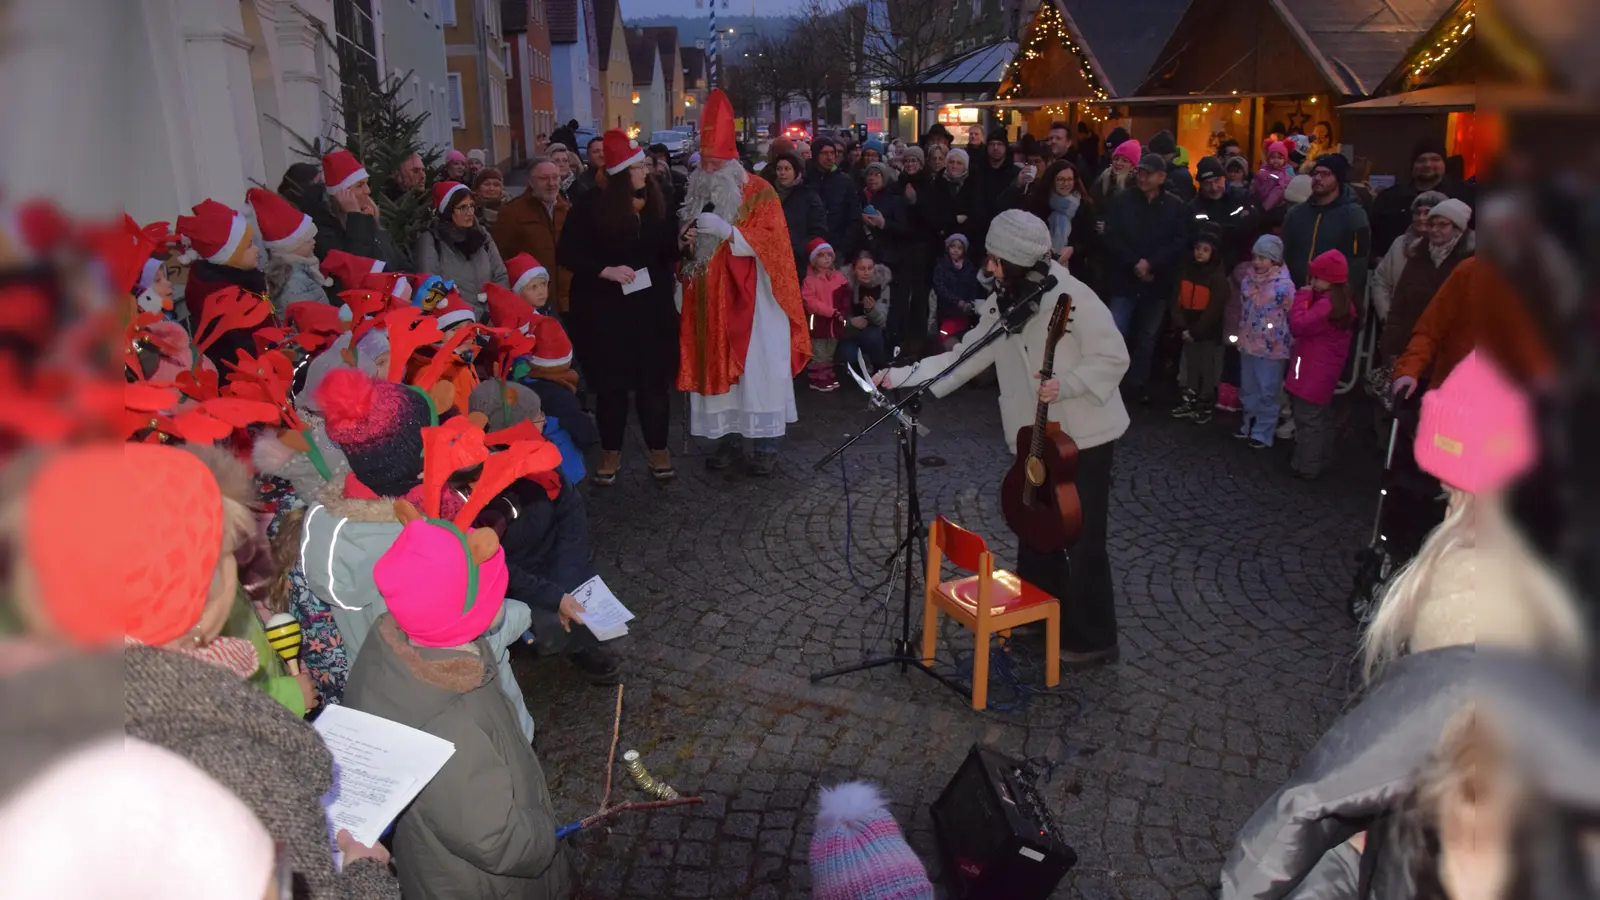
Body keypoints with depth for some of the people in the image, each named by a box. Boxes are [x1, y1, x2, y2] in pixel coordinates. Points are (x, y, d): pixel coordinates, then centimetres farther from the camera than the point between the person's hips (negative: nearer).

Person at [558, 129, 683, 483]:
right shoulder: (592, 204, -8)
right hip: (605, 309, -3)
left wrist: (680, 241, -11)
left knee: (654, 378, 7)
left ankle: (658, 448, 21)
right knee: (611, 382, 5)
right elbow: (567, 252, -9)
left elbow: (664, 252, 10)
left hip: (652, 308, 3)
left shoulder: (656, 201, 3)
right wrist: (606, 270, -20)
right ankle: (610, 451, 20)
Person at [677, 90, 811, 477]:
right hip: (711, 302, 5)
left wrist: (727, 231, -24)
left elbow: (771, 243, -13)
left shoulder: (759, 192, -4)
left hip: (751, 301, -5)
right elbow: (688, 252, 20)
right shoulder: (698, 193, 13)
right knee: (717, 366, 5)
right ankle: (729, 436, 16)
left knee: (758, 367, -3)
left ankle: (766, 443, 5)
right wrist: (688, 241, -4)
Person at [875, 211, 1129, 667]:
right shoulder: (1003, 304, 4)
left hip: (1084, 437, -7)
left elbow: (1114, 357, -16)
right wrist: (902, 376, -4)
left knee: (1082, 539, 1)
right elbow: (964, 356, 4)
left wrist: (1065, 384, -30)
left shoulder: (1072, 297, -19)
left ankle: (1092, 640, 17)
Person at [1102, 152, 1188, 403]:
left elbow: (1179, 242, -5)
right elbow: (1112, 237, -5)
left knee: (1147, 337, 12)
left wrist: (1151, 263, -17)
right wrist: (1134, 264, -15)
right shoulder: (1122, 201, 2)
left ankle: (1139, 384, 24)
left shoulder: (1175, 206, 2)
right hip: (1124, 279, -1)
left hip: (1157, 282, 1)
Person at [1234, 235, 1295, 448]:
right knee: (1248, 389, 19)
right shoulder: (1248, 276, 2)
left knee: (1267, 392, 4)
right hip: (1248, 343, 7)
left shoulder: (1284, 285, -18)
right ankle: (1249, 424, 34)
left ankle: (1263, 432, 15)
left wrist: (1282, 337, -6)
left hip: (1271, 348, -6)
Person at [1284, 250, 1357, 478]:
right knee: (1322, 419, 20)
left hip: (1313, 375, -10)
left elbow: (1298, 326, -27)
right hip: (1324, 375, 11)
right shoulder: (1343, 304, 10)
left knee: (1308, 420, -3)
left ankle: (1307, 467, 3)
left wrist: (1303, 296, -19)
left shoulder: (1327, 304, -22)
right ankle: (1320, 462, 32)